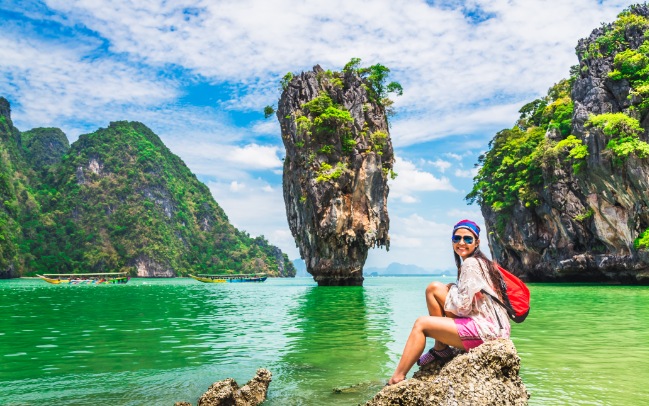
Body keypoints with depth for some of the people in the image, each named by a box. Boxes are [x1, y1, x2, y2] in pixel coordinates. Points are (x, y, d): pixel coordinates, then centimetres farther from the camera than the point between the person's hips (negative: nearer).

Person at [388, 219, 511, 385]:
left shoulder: (471, 264, -14)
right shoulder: (480, 261, 16)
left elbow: (463, 307, -17)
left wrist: (451, 290, 0)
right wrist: (452, 290, 5)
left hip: (485, 329, -10)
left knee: (421, 324, -6)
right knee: (434, 287, 5)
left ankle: (397, 379, 0)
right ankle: (440, 348, 8)